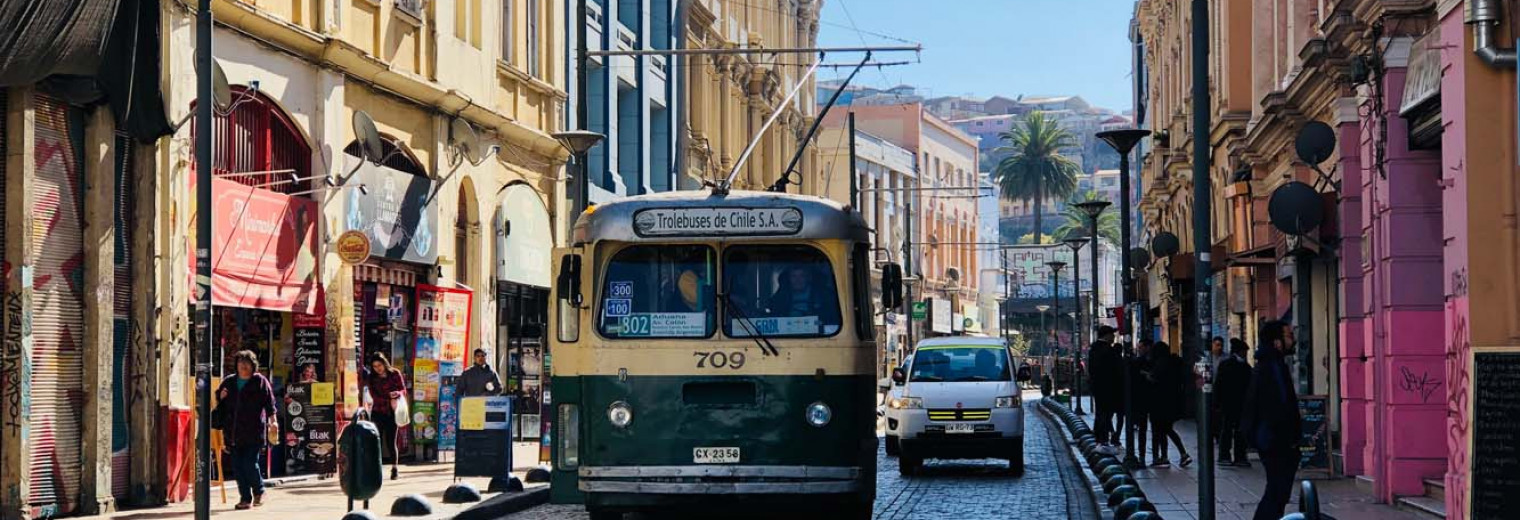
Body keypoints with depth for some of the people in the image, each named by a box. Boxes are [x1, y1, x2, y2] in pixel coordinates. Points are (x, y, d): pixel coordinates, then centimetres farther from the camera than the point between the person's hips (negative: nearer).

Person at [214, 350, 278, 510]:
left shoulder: (260, 381, 4)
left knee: (250, 464, -9)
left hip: (253, 431, -5)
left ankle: (259, 492, 16)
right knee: (238, 466, 3)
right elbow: (218, 401, 26)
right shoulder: (229, 382, 15)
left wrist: (273, 420, -12)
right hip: (234, 432, 5)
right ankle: (245, 498, 11)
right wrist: (221, 397, 3)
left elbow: (269, 402, -1)